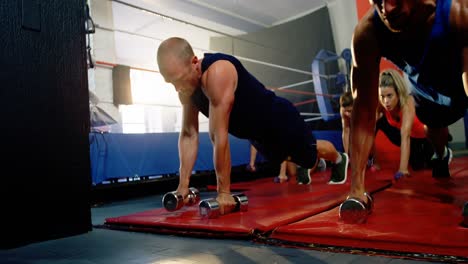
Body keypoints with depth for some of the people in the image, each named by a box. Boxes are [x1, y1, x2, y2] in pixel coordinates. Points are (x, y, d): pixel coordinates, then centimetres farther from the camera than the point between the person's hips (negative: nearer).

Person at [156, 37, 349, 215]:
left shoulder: (218, 72, -42)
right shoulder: (186, 86, -16)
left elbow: (219, 137, -42)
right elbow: (189, 135, -14)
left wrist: (224, 192, -37)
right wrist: (183, 185, -16)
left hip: (280, 120, -6)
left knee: (311, 152, 22)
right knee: (287, 158, 32)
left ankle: (339, 159, 56)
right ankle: (307, 164, 66)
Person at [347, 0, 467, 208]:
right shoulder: (367, 33, -36)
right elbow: (364, 111, -36)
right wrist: (357, 186, -39)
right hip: (426, 89, 2)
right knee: (434, 125, 25)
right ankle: (441, 157, 60)